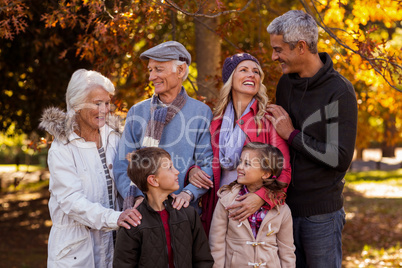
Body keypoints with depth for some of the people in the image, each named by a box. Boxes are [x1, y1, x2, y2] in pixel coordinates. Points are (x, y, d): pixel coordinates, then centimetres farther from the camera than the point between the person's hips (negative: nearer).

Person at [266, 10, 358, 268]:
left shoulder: (340, 91, -13)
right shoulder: (286, 84, 8)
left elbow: (340, 158, -19)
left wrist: (292, 134, -14)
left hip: (321, 211, -6)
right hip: (285, 204, 6)